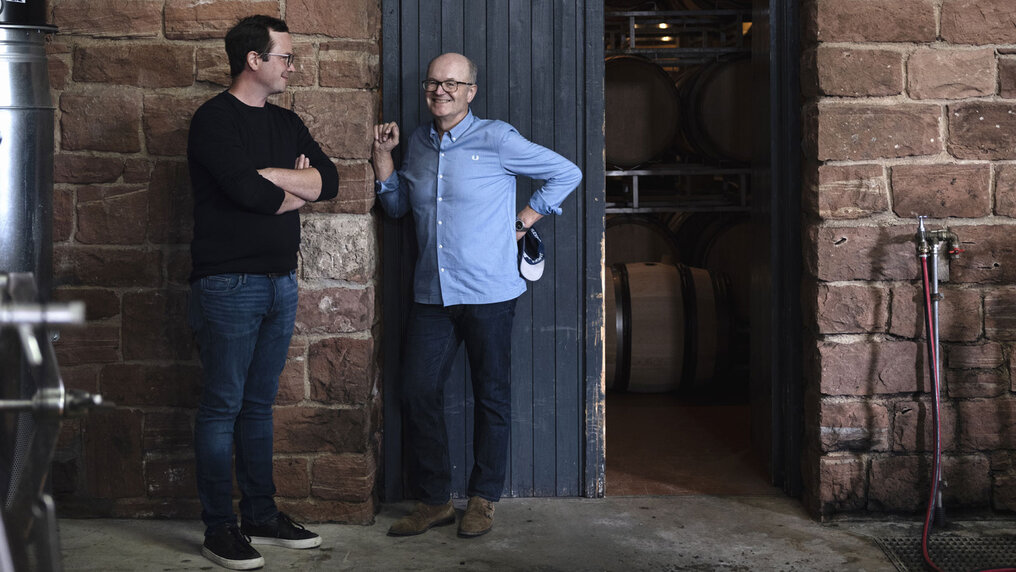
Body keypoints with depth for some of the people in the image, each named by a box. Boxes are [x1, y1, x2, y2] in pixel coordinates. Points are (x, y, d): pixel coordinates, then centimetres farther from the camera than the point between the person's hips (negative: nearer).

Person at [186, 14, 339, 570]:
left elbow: (328, 180, 2)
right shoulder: (215, 119, -8)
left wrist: (267, 175, -11)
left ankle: (261, 516, 20)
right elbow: (246, 191, -21)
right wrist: (296, 191, -2)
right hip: (228, 283, -7)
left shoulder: (286, 122, 15)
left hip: (280, 283, 7)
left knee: (259, 404, 13)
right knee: (223, 405, -2)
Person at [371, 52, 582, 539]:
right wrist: (383, 155, 10)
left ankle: (483, 499, 19)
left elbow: (566, 173, 1)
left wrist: (526, 218, -1)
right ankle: (434, 500, 14)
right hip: (431, 296, 5)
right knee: (417, 393, 2)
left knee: (491, 397, 5)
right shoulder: (417, 143, 11)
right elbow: (397, 206, 21)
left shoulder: (496, 139, -5)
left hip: (488, 294, -5)